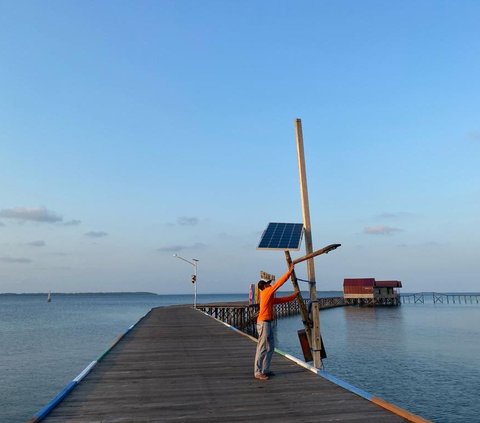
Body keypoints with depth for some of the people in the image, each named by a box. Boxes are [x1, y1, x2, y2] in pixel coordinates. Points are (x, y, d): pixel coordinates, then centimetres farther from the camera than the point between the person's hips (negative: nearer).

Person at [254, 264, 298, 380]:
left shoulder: (269, 297, 18)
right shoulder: (266, 292, -7)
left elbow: (281, 300, 24)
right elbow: (279, 282, -7)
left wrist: (294, 296, 23)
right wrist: (289, 272, -1)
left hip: (267, 323, 10)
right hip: (264, 323, -10)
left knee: (270, 347, 13)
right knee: (262, 348, -7)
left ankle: (265, 370, 19)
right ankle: (258, 372, -4)